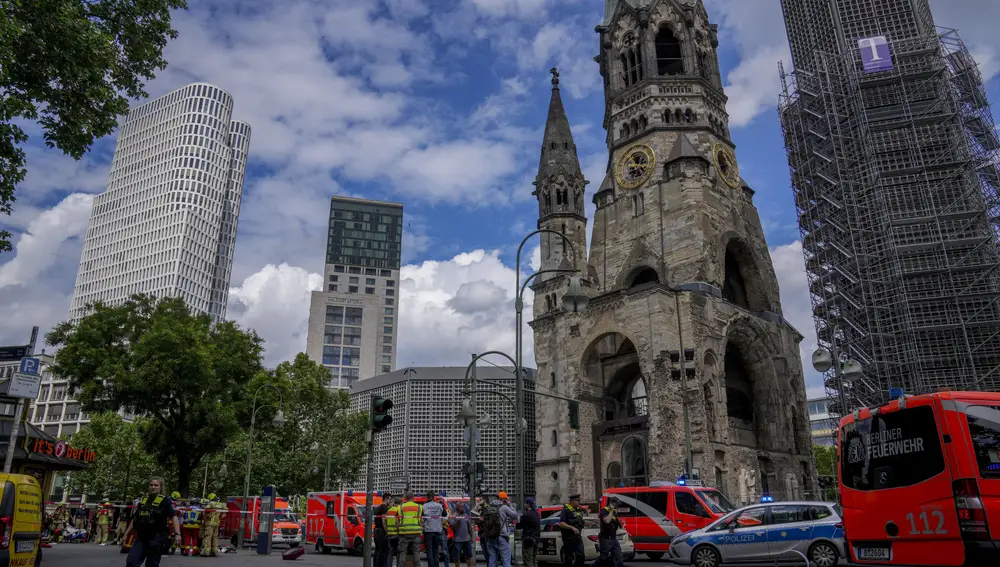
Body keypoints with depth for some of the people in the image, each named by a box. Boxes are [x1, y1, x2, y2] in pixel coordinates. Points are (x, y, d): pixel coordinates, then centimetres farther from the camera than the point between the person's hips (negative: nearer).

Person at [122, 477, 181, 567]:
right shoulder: (143, 500, 12)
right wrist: (126, 534, 21)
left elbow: (173, 517, -11)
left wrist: (177, 533, -22)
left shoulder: (165, 500, -4)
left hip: (157, 538, -5)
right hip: (141, 537, 5)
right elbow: (135, 519, 22)